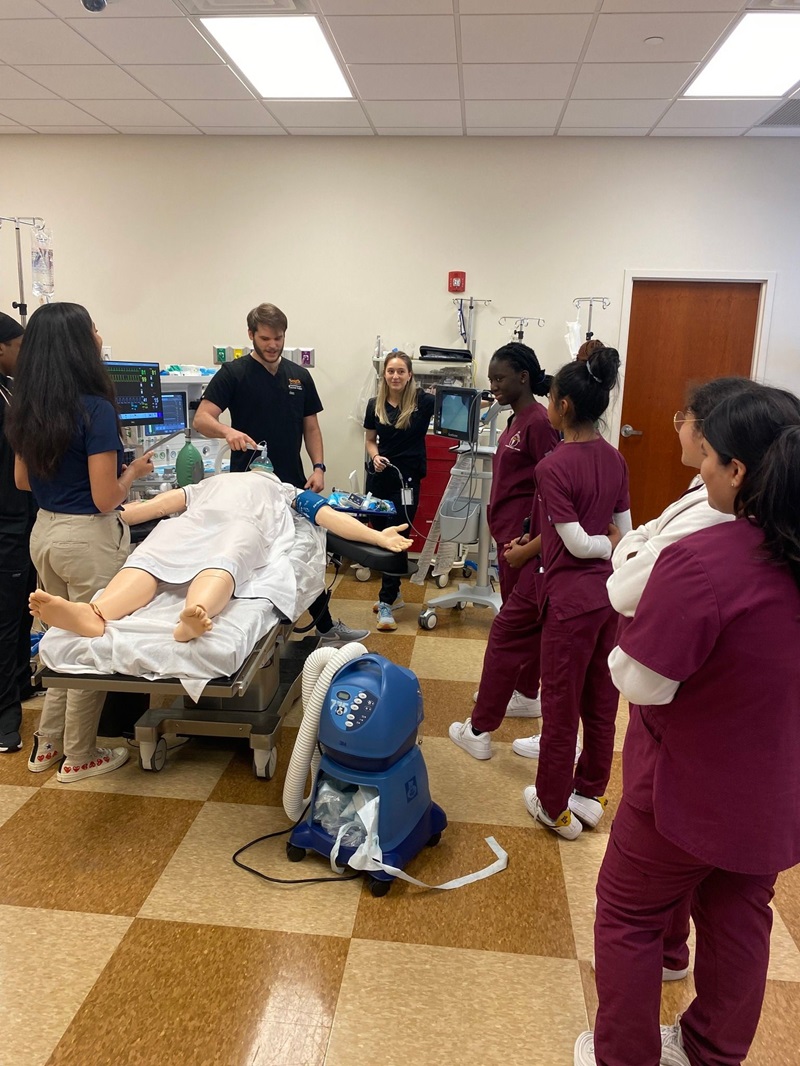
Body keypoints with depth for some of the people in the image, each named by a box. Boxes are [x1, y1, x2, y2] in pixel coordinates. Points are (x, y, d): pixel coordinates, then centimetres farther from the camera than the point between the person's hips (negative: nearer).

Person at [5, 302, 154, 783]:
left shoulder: (26, 409, 4)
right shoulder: (95, 409, -20)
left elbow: (22, 480, 13)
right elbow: (105, 499, -19)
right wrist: (133, 471, -2)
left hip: (45, 531, 8)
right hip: (90, 537, -8)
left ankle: (47, 743, 36)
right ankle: (80, 757, 24)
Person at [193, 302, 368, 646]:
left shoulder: (299, 376, 9)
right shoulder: (233, 373, -6)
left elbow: (311, 427, 12)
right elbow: (201, 418, -15)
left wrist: (318, 467, -2)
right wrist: (228, 431, -36)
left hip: (294, 484, 5)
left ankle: (326, 627, 24)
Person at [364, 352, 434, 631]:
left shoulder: (422, 401, -7)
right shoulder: (375, 405, 3)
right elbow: (370, 440, 13)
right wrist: (375, 456, -6)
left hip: (407, 480, -4)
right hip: (379, 478, 4)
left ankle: (386, 602, 6)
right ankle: (393, 594, 31)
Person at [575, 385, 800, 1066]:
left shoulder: (699, 561, -30)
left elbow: (644, 682, -25)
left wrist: (638, 616, -8)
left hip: (690, 791, -6)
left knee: (630, 918, 17)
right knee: (740, 921, 24)